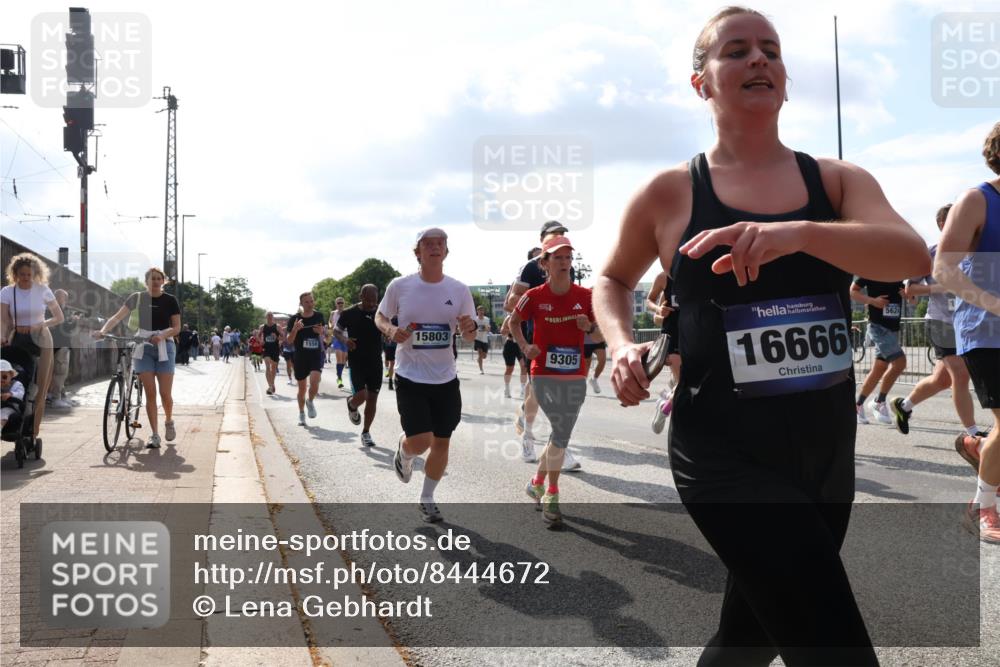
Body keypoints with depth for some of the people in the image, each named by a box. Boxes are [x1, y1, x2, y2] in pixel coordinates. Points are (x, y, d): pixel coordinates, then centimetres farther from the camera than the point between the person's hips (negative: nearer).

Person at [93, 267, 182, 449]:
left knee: (165, 393, -4)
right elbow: (118, 316, -6)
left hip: (164, 347, -1)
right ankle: (154, 434, 3)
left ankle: (169, 421, 25)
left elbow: (176, 327, -1)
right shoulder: (137, 297, 4)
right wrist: (103, 330, -22)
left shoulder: (170, 300, 1)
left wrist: (162, 335, -21)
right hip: (143, 347, 1)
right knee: (150, 393, -4)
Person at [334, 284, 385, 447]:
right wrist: (344, 340, -15)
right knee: (361, 395, -14)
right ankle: (351, 406, 24)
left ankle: (366, 433, 20)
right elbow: (336, 331, 6)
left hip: (375, 361, 3)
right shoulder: (350, 313, -6)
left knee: (372, 398, 5)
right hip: (356, 361, -3)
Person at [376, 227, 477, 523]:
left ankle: (427, 499, 29)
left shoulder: (459, 290, -1)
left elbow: (469, 335, 8)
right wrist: (391, 330, -13)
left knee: (441, 442, 8)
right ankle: (403, 451, 26)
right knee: (421, 441, -12)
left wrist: (469, 328, -16)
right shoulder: (400, 286, -6)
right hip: (410, 377, -3)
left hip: (445, 379, 3)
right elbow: (380, 317, 9)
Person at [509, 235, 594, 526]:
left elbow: (598, 331, 12)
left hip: (575, 376, 4)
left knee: (561, 435, 10)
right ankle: (551, 496, 0)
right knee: (561, 431, -14)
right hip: (545, 375, -3)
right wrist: (525, 346, -5)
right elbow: (513, 321, 10)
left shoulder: (585, 296, 1)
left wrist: (589, 327, -10)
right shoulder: (534, 297, -6)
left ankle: (538, 483, 32)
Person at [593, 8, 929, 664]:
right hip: (726, 453, -4)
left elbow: (913, 256, -15)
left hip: (829, 451, 4)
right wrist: (622, 345, -5)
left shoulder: (838, 181, 4)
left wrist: (799, 233, -33)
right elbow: (613, 279, 15)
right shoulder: (671, 193, -1)